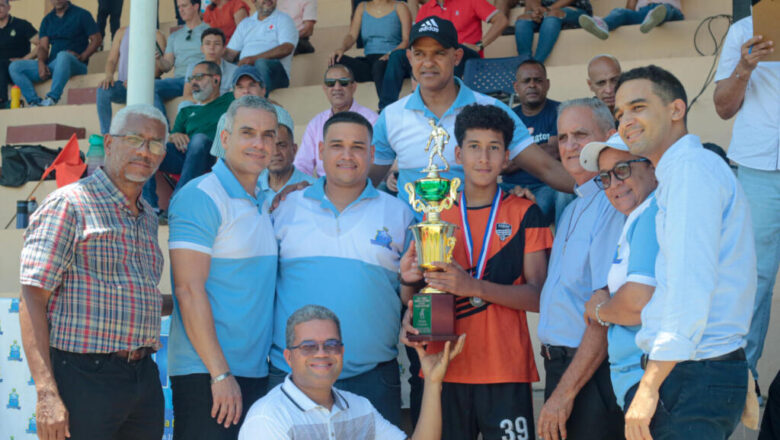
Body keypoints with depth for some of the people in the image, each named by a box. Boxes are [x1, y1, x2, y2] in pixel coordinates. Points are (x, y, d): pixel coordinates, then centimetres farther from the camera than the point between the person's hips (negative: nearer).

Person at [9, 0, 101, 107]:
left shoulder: (81, 14, 6)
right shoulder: (47, 20, 18)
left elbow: (97, 39, 0)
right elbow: (43, 47, 9)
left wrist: (82, 56, -15)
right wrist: (41, 62, -12)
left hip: (76, 64, -5)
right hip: (50, 65, 6)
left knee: (63, 56, -41)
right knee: (14, 66, -10)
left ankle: (52, 98, -44)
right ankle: (34, 101, -24)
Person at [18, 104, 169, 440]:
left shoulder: (148, 218, 18)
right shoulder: (69, 204, -5)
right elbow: (32, 299, -13)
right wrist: (46, 393, -20)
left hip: (144, 378, 7)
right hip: (84, 377, -7)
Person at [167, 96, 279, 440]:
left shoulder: (265, 205, 15)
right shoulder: (201, 196, -10)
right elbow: (189, 289, -16)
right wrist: (221, 373, -18)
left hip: (256, 373, 8)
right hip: (207, 374, -8)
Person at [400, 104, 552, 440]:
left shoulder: (523, 213, 4)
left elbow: (537, 295, -4)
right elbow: (412, 297, 16)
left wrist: (474, 287, -18)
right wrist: (411, 283, -7)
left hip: (506, 372, -2)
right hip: (445, 370, 2)